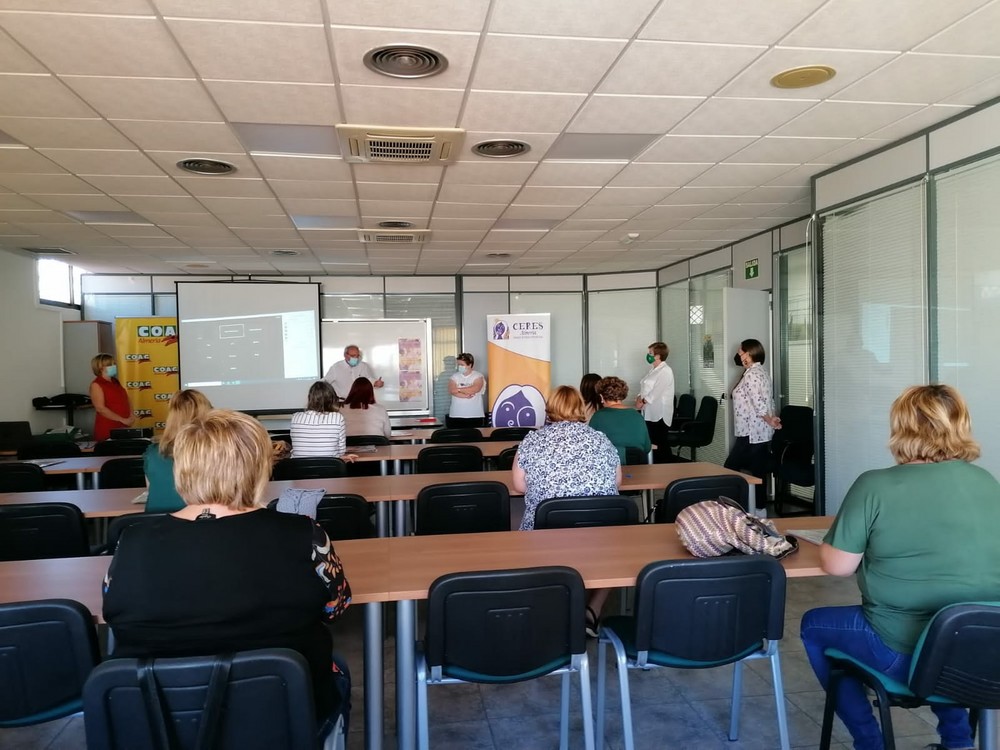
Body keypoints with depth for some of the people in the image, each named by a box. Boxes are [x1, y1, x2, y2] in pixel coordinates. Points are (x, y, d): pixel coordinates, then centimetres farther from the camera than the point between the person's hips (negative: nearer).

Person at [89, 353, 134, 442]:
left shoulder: (115, 382, 14)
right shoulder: (96, 385, -8)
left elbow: (125, 401, 18)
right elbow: (100, 408, -16)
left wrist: (131, 417, -1)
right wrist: (123, 420, -17)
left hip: (123, 427, 7)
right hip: (107, 430, -7)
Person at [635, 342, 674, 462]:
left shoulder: (665, 371, -11)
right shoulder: (653, 369, 17)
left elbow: (656, 391, -17)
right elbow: (645, 387, 18)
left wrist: (643, 402, -11)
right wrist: (640, 398, -1)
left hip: (659, 414, -8)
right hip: (649, 413, 8)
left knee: (659, 444, -7)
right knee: (651, 443, 7)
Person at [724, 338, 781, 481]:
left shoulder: (751, 374, -16)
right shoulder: (762, 372, 16)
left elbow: (758, 403, -21)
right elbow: (769, 401, 16)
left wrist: (769, 421, -11)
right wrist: (771, 418, 6)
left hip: (751, 433, -10)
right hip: (762, 433, 10)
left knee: (730, 468, -4)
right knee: (758, 472, 11)